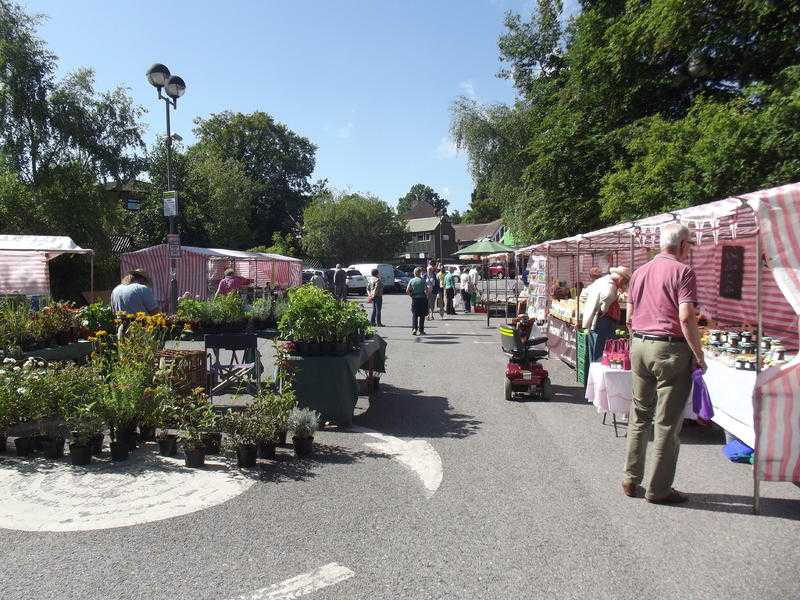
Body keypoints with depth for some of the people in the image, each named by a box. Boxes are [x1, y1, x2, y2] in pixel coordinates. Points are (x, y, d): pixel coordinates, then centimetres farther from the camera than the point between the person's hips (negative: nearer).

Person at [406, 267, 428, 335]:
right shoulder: (423, 280, -4)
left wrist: (411, 295, 10)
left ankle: (414, 328, -8)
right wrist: (426, 295, 4)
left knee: (414, 315, 7)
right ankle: (421, 330, 11)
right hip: (422, 299, -1)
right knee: (422, 315, 7)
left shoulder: (411, 280, 1)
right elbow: (426, 290, -12)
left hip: (414, 299, 1)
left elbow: (407, 291, -3)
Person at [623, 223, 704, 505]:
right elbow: (686, 317, -17)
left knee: (639, 416, 15)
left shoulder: (640, 272, 13)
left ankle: (631, 480, 22)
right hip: (670, 347, -6)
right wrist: (699, 356, -11)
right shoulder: (683, 271, -7)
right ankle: (659, 489, 11)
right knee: (667, 422, 3)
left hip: (639, 345, 7)